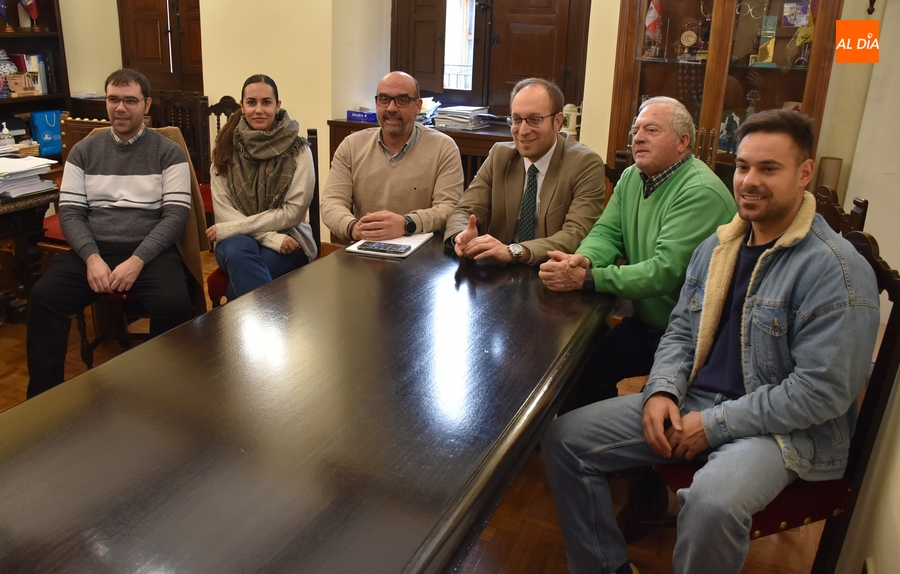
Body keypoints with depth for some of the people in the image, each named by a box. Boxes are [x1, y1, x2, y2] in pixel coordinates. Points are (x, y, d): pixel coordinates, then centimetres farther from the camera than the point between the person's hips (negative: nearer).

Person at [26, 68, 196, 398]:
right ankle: (44, 398, -9)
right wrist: (92, 257, -13)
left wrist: (137, 260, -19)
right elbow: (70, 212, 7)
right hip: (93, 251, 3)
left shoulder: (169, 153, 4)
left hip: (150, 252, -3)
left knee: (175, 304, -32)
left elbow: (176, 215, -5)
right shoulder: (84, 152, 14)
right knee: (43, 297, -23)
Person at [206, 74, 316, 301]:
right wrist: (270, 237, -19)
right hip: (238, 239, 2)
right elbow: (223, 211, -4)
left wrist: (232, 228, -14)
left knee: (242, 277, -33)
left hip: (287, 239, -2)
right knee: (239, 252, -34)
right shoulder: (226, 147, 2)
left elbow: (293, 212, -10)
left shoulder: (298, 150, -4)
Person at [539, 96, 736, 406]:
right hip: (645, 323, 7)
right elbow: (606, 232, 4)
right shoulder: (632, 178, 8)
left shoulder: (701, 192, -20)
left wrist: (586, 278, -31)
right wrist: (583, 259, -21)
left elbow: (667, 270, -27)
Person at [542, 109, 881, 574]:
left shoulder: (836, 270, -15)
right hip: (693, 401, 7)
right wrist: (662, 391, -6)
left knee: (711, 503, -39)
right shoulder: (715, 248, 8)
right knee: (565, 439, -5)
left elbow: (823, 390, -18)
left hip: (784, 427, -6)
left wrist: (715, 424, -17)